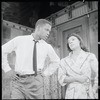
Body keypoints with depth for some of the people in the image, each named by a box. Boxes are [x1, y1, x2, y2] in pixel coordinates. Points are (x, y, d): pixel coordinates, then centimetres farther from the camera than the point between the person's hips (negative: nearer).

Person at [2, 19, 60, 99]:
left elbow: (56, 61, 25)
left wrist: (45, 72, 12)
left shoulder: (47, 47, 8)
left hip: (35, 81, 2)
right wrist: (7, 70, 5)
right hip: (18, 80, -1)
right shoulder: (19, 40, 3)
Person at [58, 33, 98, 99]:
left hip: (86, 94, -1)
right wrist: (76, 78, -13)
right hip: (71, 94, 1)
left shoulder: (90, 56, 3)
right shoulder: (64, 61, 7)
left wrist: (94, 91, -7)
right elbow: (61, 79, -1)